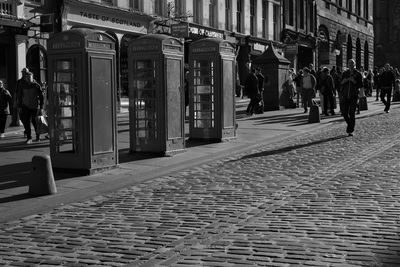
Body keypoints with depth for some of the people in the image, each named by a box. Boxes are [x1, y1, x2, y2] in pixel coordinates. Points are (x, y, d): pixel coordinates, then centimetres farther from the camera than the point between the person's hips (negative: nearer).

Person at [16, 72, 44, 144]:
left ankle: (38, 136, 26)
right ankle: (29, 138, 0)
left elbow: (41, 97, 0)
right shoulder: (23, 86, 5)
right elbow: (19, 96, 12)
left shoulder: (37, 86, -3)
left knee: (35, 122, 3)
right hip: (26, 107, 2)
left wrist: (41, 107, -4)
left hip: (35, 107, -2)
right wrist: (19, 106, 8)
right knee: (26, 122, -6)